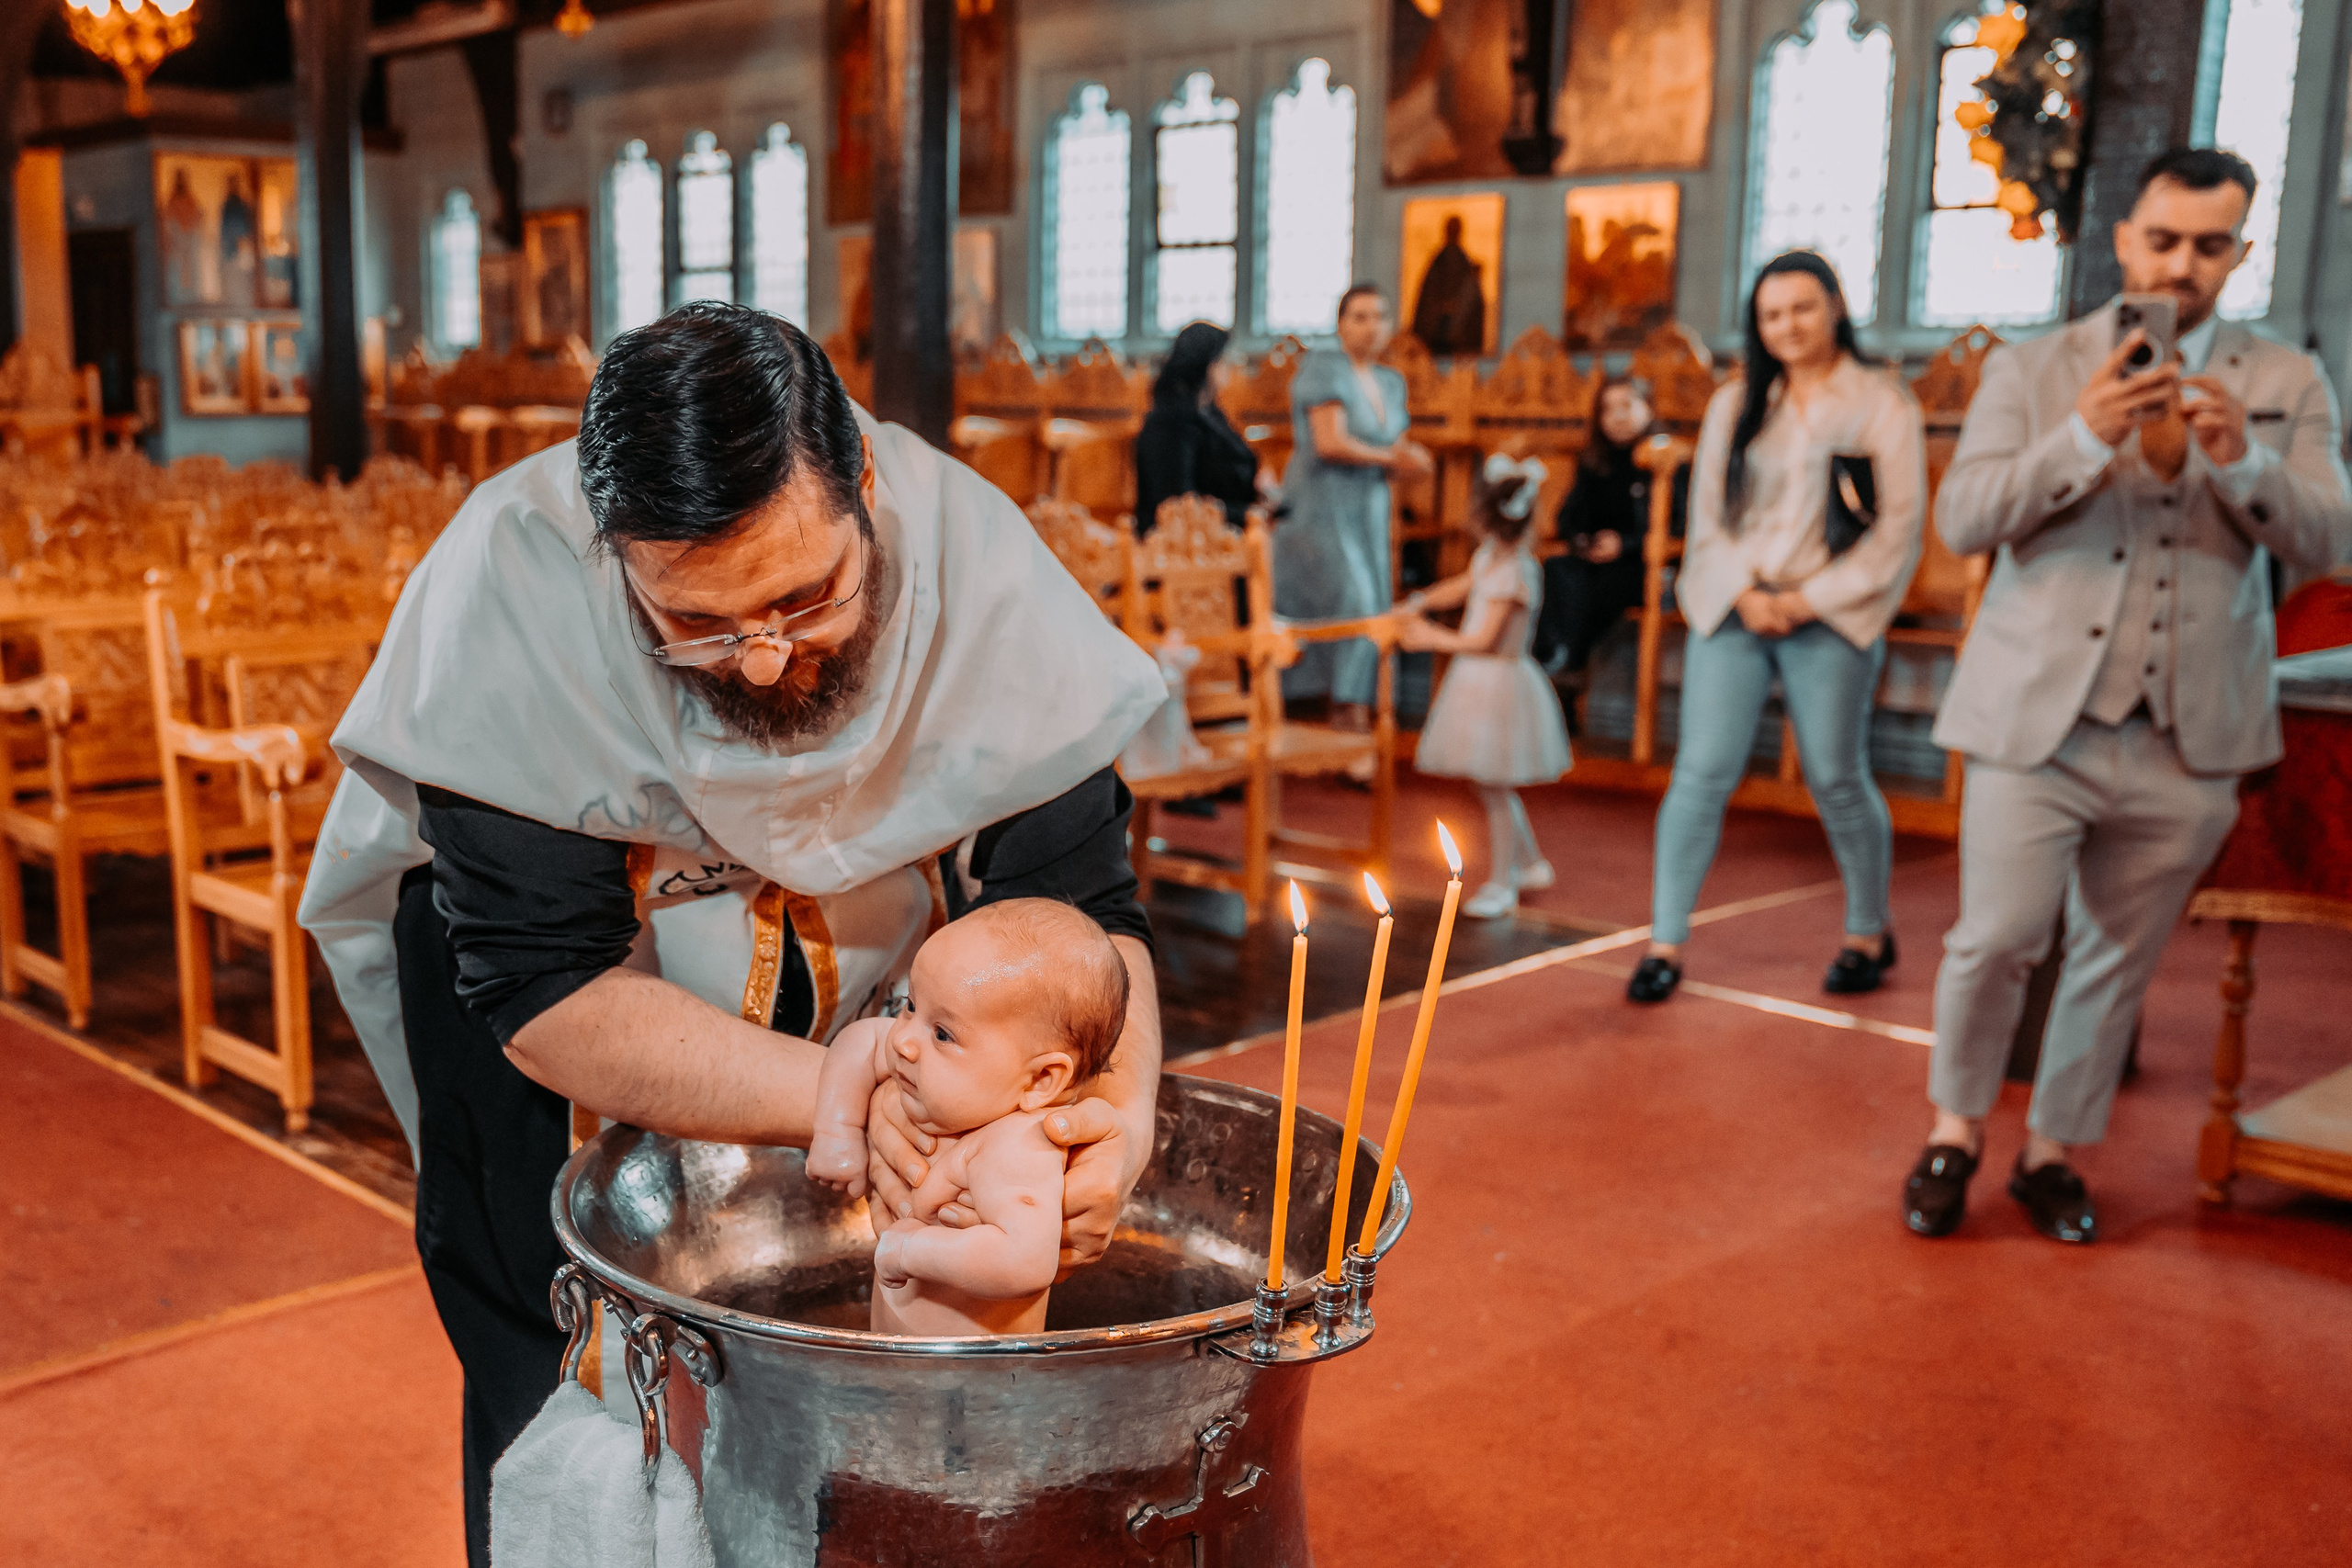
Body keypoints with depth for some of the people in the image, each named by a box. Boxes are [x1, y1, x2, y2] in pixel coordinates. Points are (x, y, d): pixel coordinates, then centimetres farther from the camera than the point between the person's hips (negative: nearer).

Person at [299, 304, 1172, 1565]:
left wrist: (1120, 1111, -42)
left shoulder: (972, 557, -28)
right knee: (558, 1373, -5)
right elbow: (544, 991, -31)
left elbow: (1074, 902, -23)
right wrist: (842, 1096, -43)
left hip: (846, 921, 2)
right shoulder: (507, 593, -34)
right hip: (517, 909, -2)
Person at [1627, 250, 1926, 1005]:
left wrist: (1810, 599, -10)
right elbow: (1707, 515, 9)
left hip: (1831, 618, -2)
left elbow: (1898, 526, -3)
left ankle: (1869, 933, 23)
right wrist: (1743, 593, -7)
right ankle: (1666, 942, 1)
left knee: (1837, 779, 3)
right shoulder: (1736, 405, 12)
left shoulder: (1883, 403, 2)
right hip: (1731, 611, 2)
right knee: (1702, 772, -4)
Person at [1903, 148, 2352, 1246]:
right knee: (1995, 941, -2)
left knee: (2116, 962, 11)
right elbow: (1962, 519, -8)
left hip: (2188, 738, 2)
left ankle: (2053, 1151, 28)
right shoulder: (2031, 371, 3)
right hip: (2037, 721, -2)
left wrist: (2240, 461, -20)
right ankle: (1956, 1131, 21)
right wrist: (2084, 437, -22)